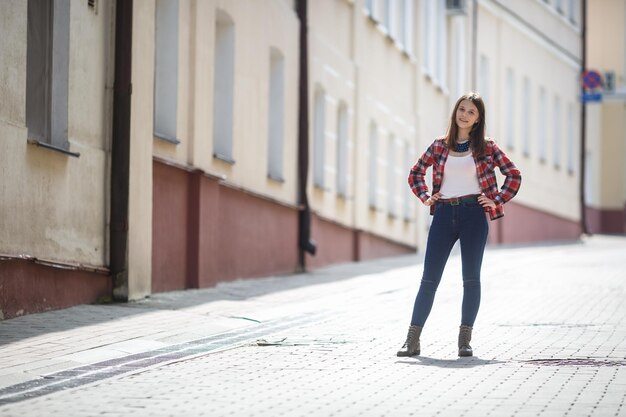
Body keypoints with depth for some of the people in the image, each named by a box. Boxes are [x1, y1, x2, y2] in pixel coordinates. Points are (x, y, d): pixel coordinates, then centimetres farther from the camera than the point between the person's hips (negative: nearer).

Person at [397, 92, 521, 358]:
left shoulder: (486, 147, 5)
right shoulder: (439, 146, 10)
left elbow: (513, 175, 7)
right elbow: (415, 174, 21)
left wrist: (497, 200, -2)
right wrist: (425, 197, 8)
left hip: (473, 215, -1)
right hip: (444, 214, 1)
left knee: (471, 278, 0)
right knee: (429, 278, 0)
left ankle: (465, 340, 7)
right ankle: (413, 340, 2)